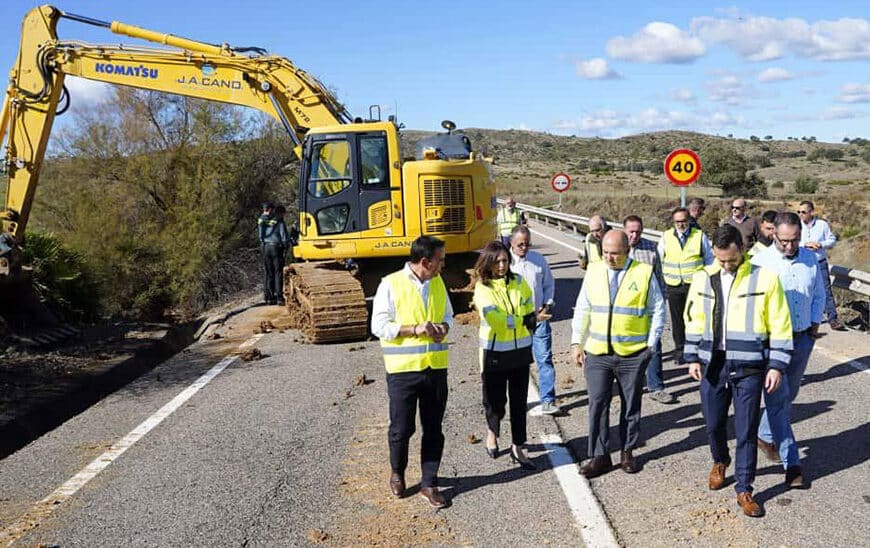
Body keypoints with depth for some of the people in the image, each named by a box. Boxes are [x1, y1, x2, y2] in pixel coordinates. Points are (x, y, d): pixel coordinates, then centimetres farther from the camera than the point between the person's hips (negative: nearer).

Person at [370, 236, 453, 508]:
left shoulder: (438, 282, 8)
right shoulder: (391, 284, -9)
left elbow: (448, 315, 19)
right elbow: (379, 326, -11)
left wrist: (444, 327, -4)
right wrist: (415, 329, -19)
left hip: (436, 368, 5)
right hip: (403, 369, -5)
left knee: (434, 429, 9)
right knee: (401, 428, 5)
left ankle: (429, 483, 22)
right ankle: (397, 473, 32)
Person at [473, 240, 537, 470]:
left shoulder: (519, 283, 2)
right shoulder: (482, 289, -11)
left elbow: (529, 311, 11)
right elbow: (496, 320, -20)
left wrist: (531, 321, -8)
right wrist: (523, 320, -18)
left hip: (520, 350, 3)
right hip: (494, 353, -3)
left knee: (519, 401, 6)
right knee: (495, 399, 8)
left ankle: (518, 448, 16)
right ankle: (492, 432, 37)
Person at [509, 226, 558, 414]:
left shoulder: (539, 259, 4)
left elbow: (549, 284, 15)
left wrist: (547, 306, 0)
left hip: (539, 318, 2)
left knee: (545, 359, -2)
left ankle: (547, 400, 4)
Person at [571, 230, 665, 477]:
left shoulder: (644, 273, -4)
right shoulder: (594, 271, 4)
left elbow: (657, 311, 2)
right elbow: (582, 309, 9)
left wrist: (651, 344, -3)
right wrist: (577, 342, 4)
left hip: (633, 354, -1)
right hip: (597, 353, 2)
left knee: (631, 405, 10)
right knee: (597, 405, 0)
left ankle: (627, 452, 25)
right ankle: (599, 456, 9)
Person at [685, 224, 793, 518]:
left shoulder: (765, 278, -6)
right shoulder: (704, 278, 3)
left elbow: (780, 326, -2)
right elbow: (694, 320, 11)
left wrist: (776, 365, -5)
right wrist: (692, 358, 7)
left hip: (749, 369, -3)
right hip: (713, 366, 3)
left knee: (746, 431, 1)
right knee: (714, 424, 14)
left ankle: (744, 489, 15)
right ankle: (720, 461, 44)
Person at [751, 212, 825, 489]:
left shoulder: (810, 259, 3)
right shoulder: (760, 263, -13)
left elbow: (819, 293, 17)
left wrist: (815, 323, 9)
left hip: (802, 339, 5)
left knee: (787, 396, 17)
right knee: (778, 399, -4)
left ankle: (766, 436, 39)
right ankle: (791, 462, 1)